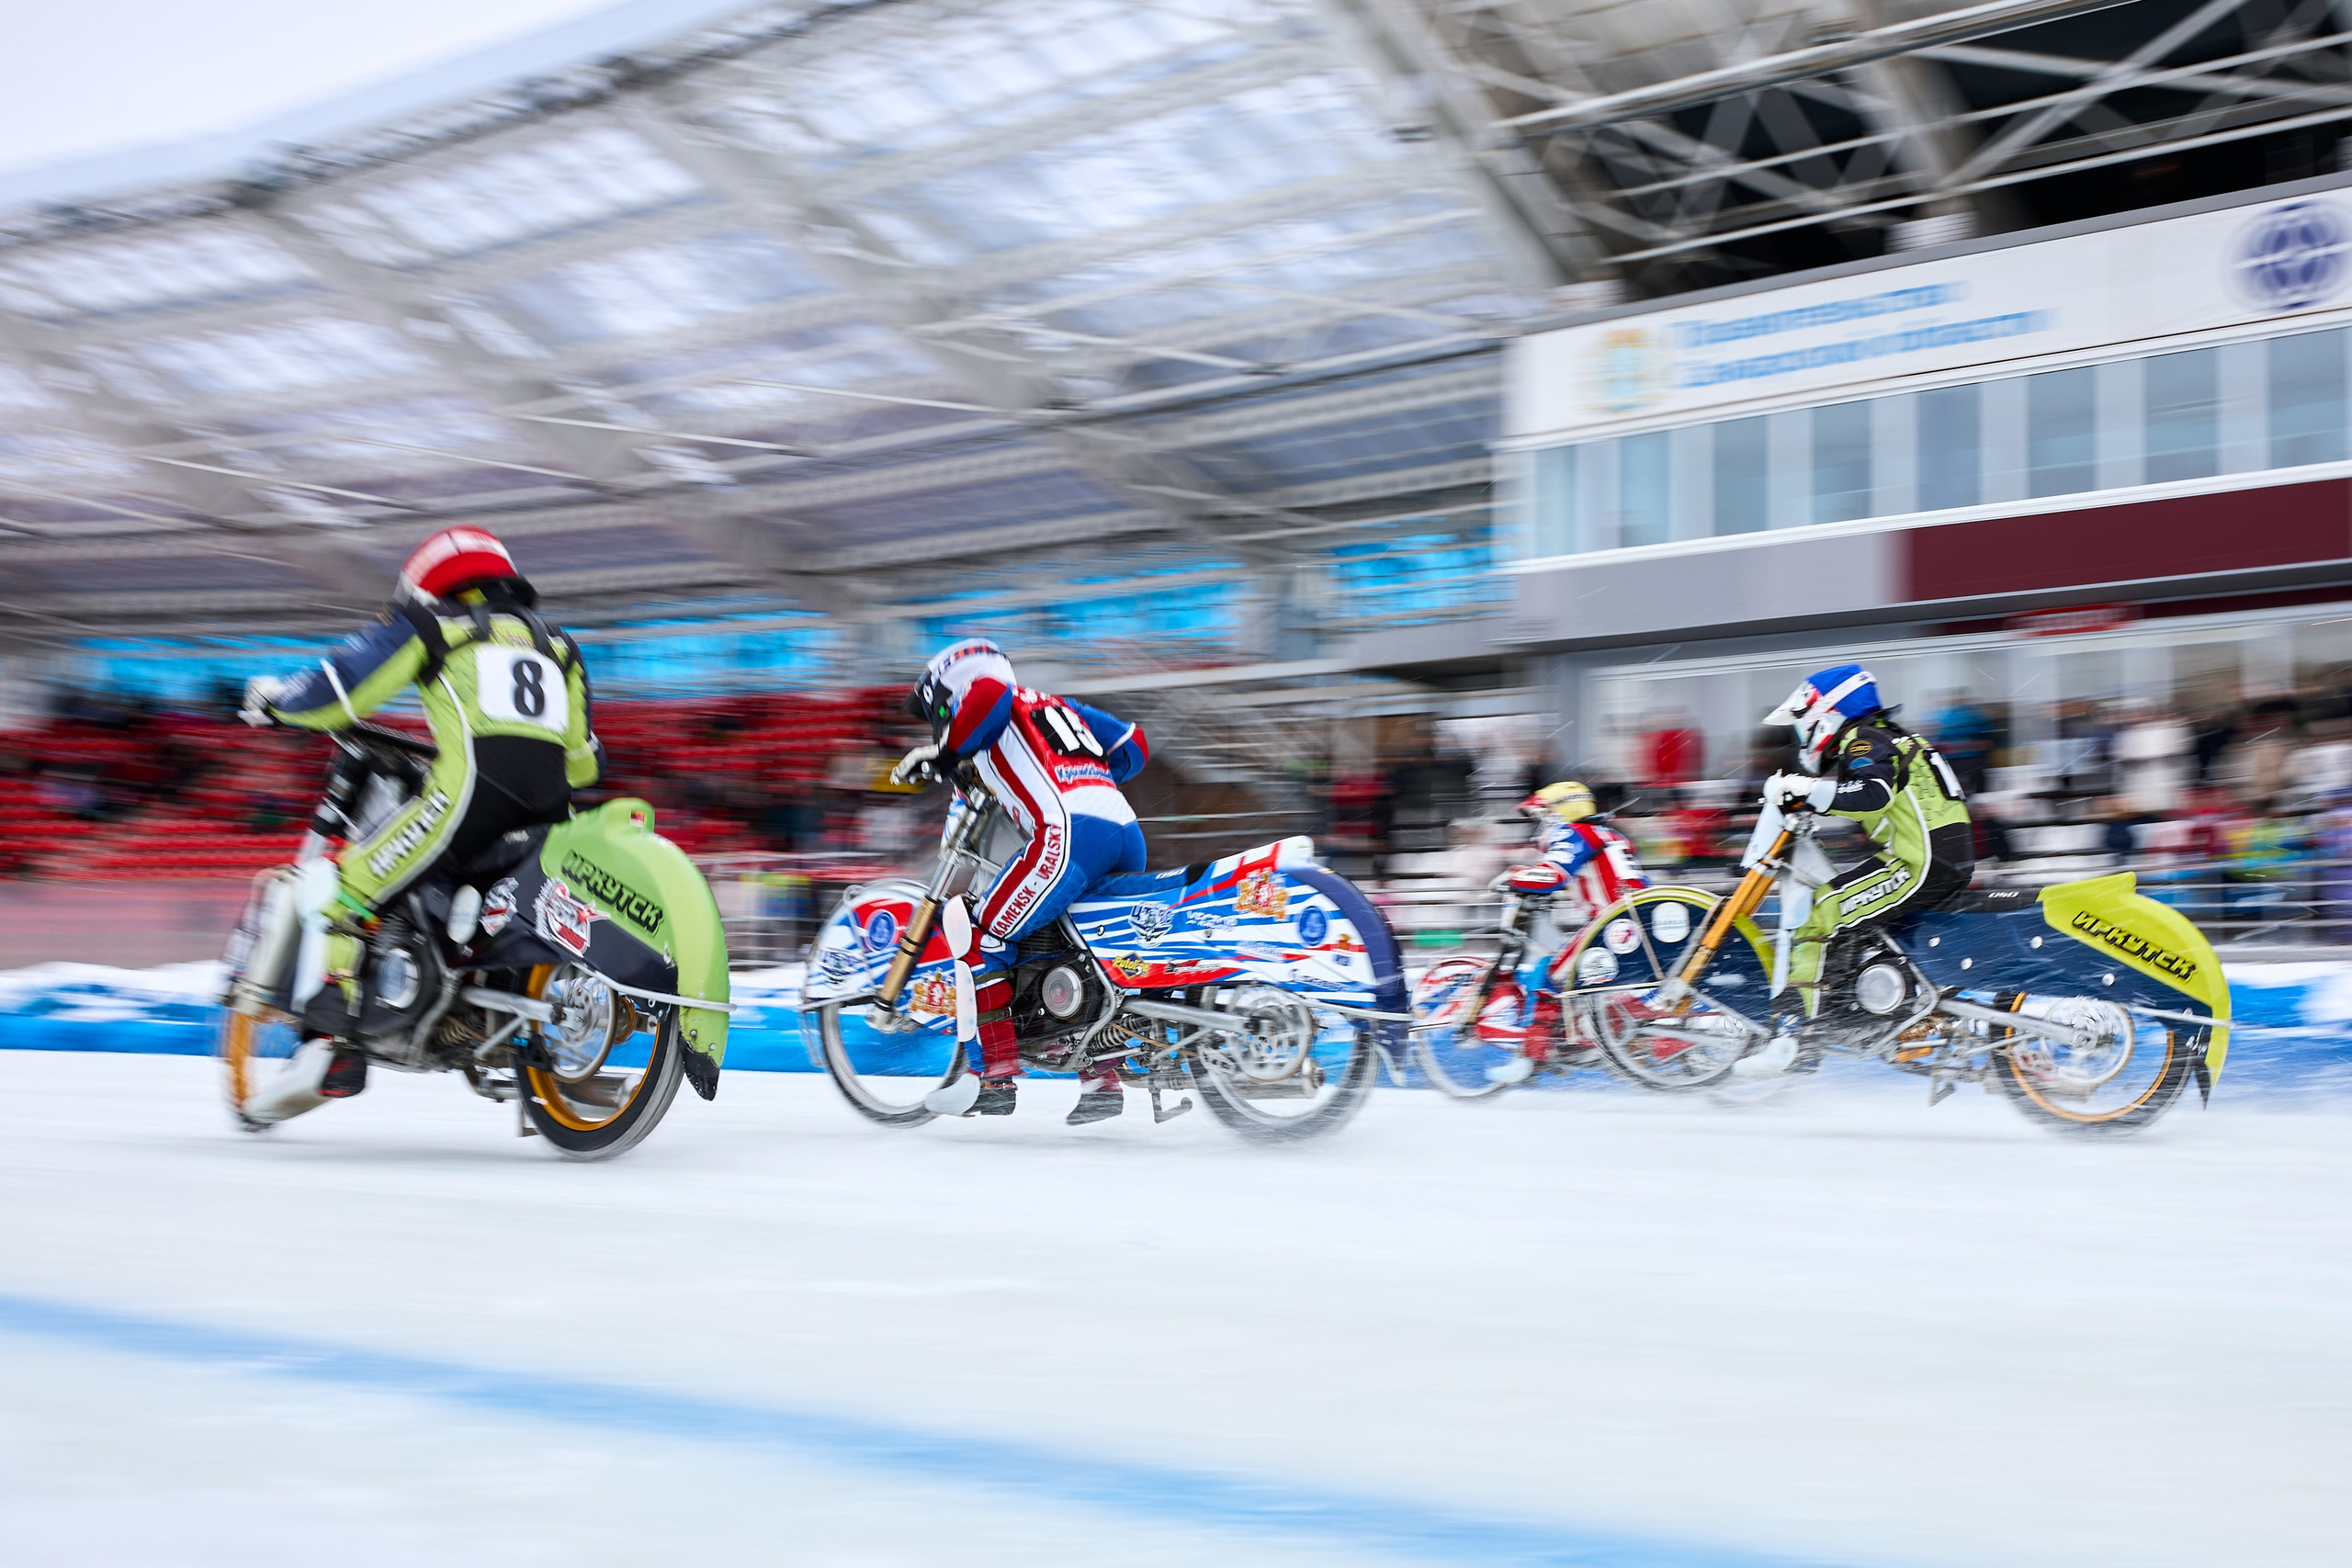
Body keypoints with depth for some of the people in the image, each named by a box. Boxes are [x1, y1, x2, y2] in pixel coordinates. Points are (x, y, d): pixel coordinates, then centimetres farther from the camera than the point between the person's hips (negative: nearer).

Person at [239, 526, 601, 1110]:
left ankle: (334, 1039, -6)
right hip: (550, 806, 5)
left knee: (353, 884, 6)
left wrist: (271, 698, 34)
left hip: (472, 791, -5)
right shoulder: (554, 644, 31)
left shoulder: (427, 626, 18)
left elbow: (335, 693, 14)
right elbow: (584, 762, 31)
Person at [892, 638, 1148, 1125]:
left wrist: (943, 754, -3)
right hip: (1128, 834, 8)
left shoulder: (979, 704, 13)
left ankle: (997, 1074, -8)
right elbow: (1132, 746, 31)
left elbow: (990, 691, -14)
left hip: (1070, 833, -8)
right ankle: (1102, 1080, 19)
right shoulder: (1055, 706, 34)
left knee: (983, 935, -3)